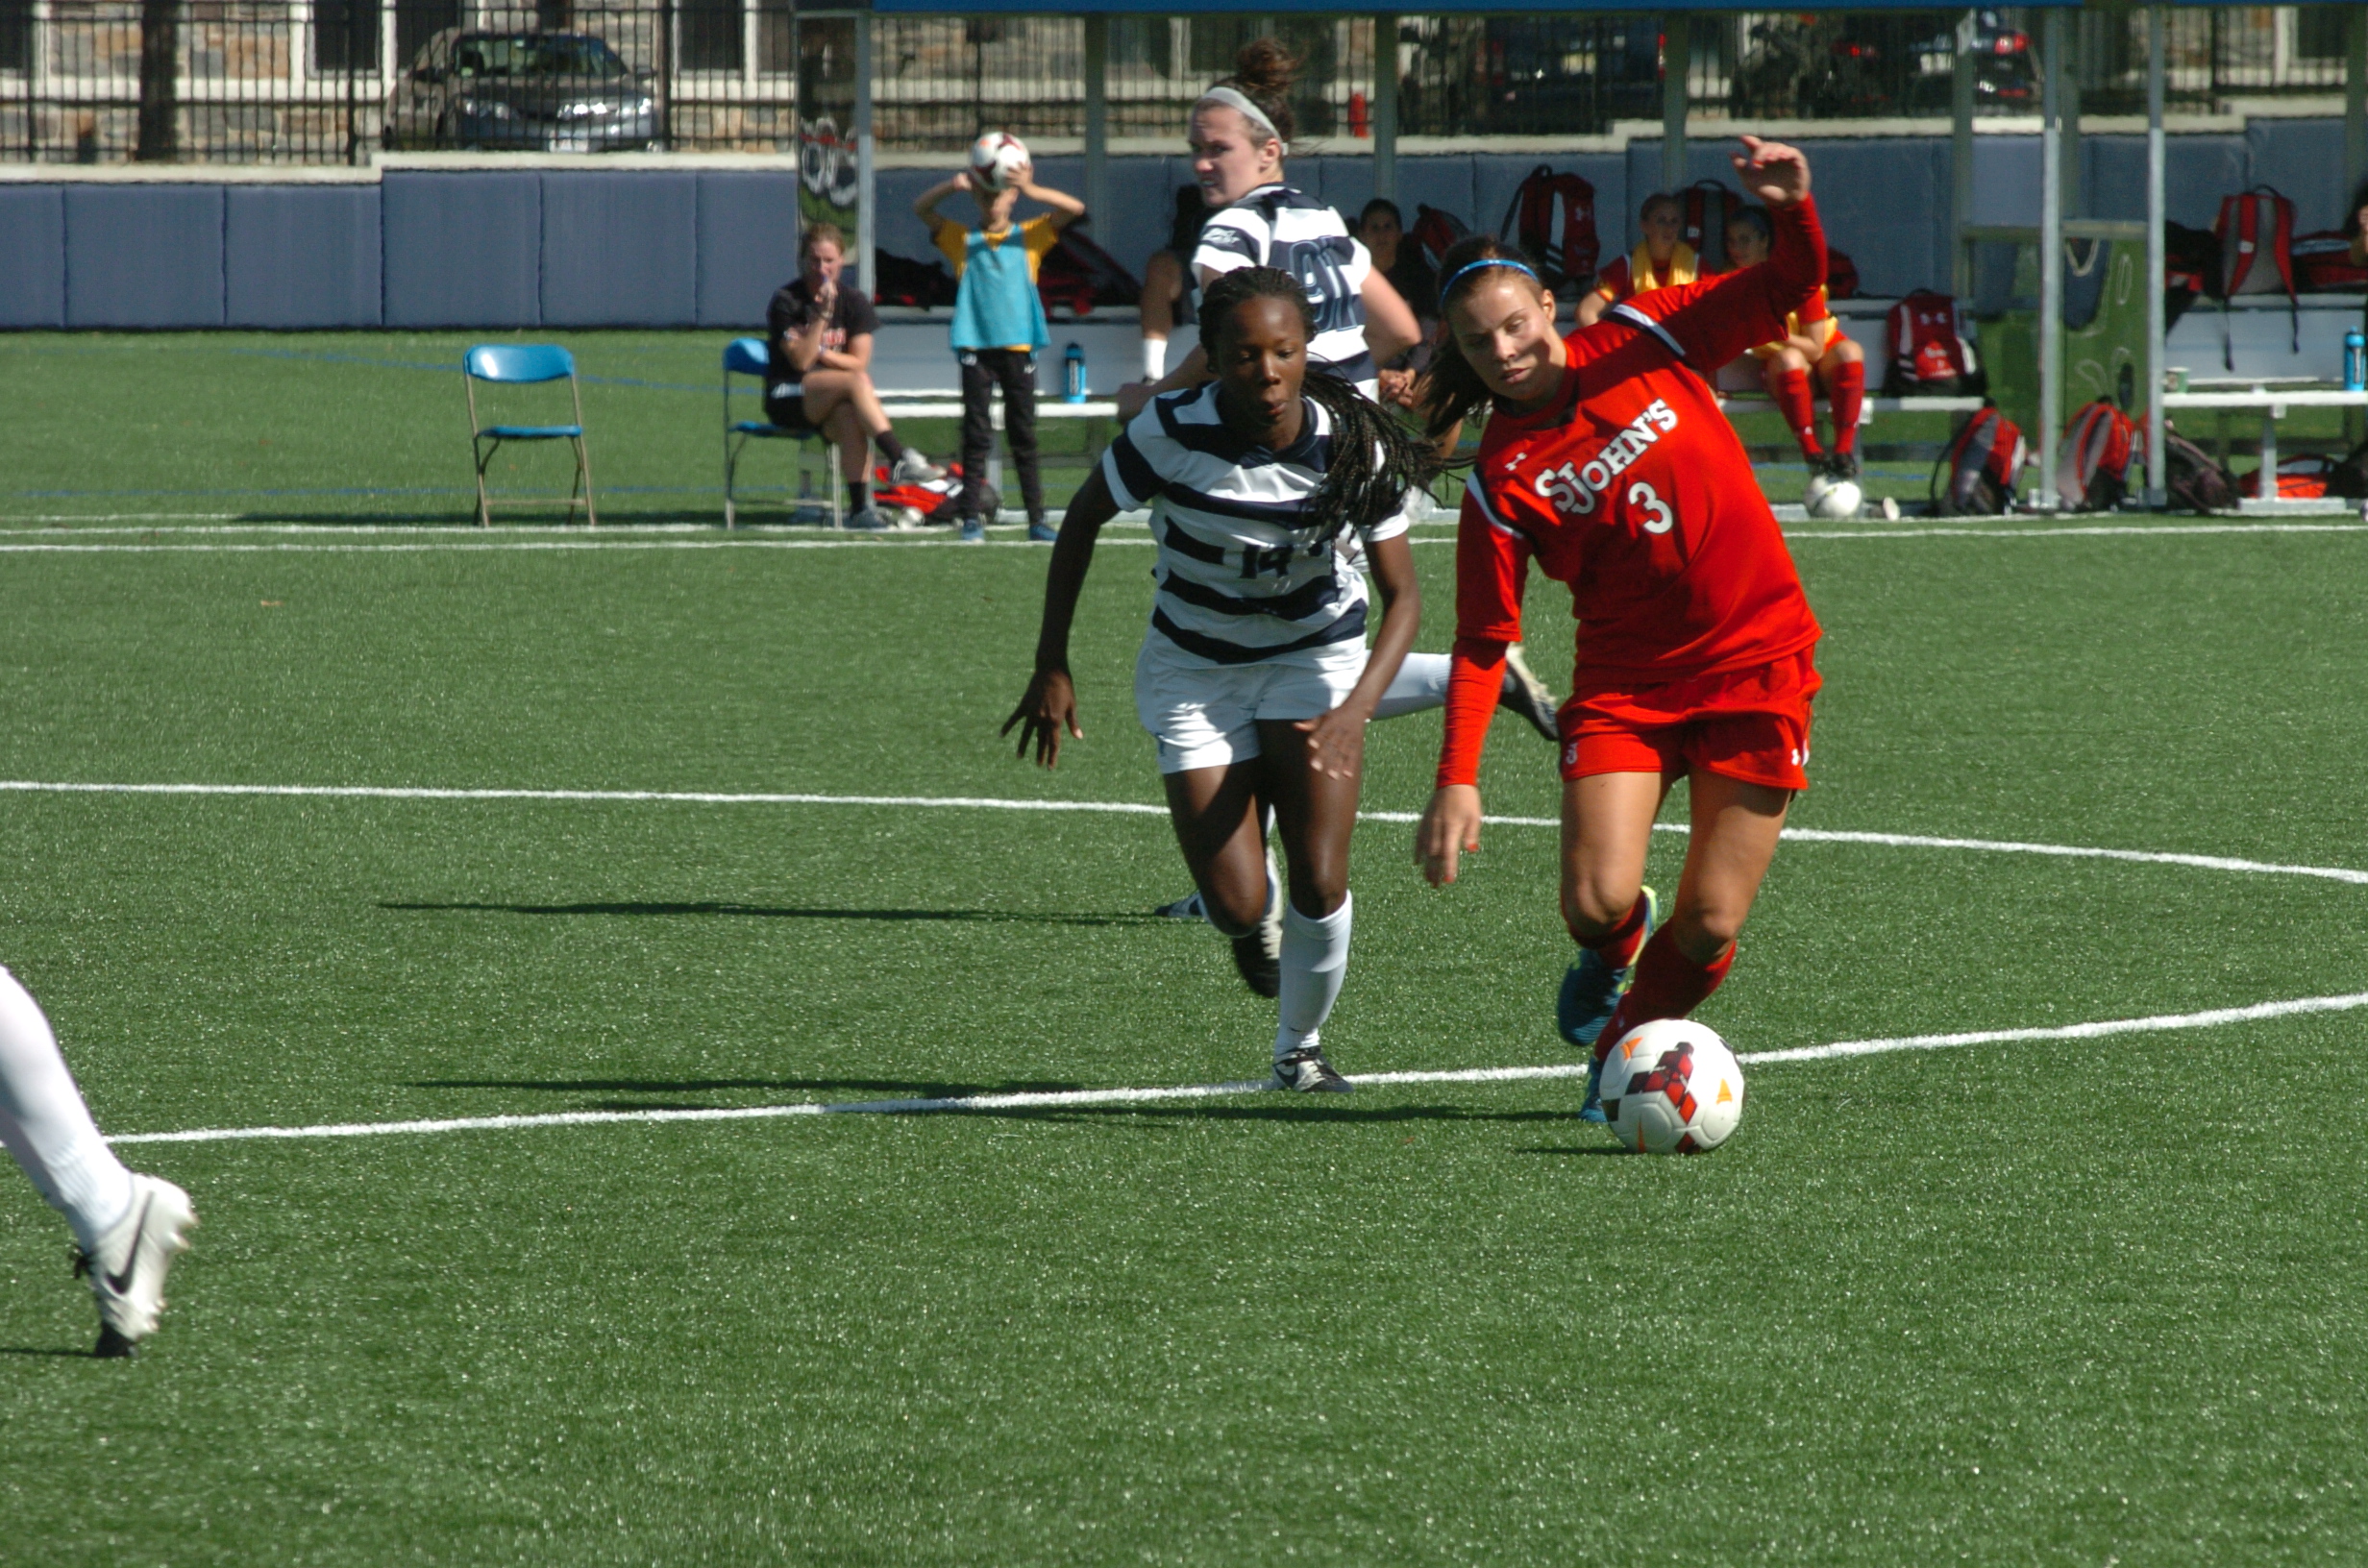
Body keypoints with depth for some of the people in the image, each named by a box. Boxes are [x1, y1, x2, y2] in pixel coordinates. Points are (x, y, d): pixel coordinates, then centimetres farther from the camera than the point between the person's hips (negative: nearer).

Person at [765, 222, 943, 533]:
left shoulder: (854, 302, 7)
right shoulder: (786, 301, -4)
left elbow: (859, 362, 1)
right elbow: (800, 360, -14)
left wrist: (818, 352, -9)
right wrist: (822, 315, -20)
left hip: (834, 400, 3)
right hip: (787, 398, -3)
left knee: (847, 415, -35)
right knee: (857, 382, -31)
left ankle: (859, 507, -36)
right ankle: (900, 458, -42)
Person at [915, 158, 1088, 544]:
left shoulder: (1029, 237, 9)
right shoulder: (963, 240, 10)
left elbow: (1075, 209, 0)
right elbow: (921, 208, 1)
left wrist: (1030, 189, -15)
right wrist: (952, 186, -19)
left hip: (1017, 345, 0)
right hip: (975, 344, 0)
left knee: (1023, 435, 4)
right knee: (976, 434, -2)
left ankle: (1036, 519, 6)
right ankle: (970, 518, -2)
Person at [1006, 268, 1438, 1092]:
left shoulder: (1353, 444, -23)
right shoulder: (1172, 432, -25)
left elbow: (1403, 595, -18)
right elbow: (1083, 520, -7)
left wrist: (1355, 710, -33)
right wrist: (1051, 666, -7)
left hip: (1315, 654, 0)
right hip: (1195, 665, 0)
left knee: (1320, 882, -13)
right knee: (1237, 907, -10)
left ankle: (1300, 1048, 15)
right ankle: (1258, 916, 31)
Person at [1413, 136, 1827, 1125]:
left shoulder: (1644, 341, -2)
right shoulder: (1501, 478, -6)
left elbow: (1786, 290, 1)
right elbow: (1483, 640, -6)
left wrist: (1794, 211, -21)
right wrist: (1457, 779, -15)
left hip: (1758, 665, 0)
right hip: (1625, 681, 0)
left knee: (1708, 928, -4)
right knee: (1596, 902, -15)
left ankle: (1626, 1049, 26)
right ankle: (1614, 949, 24)